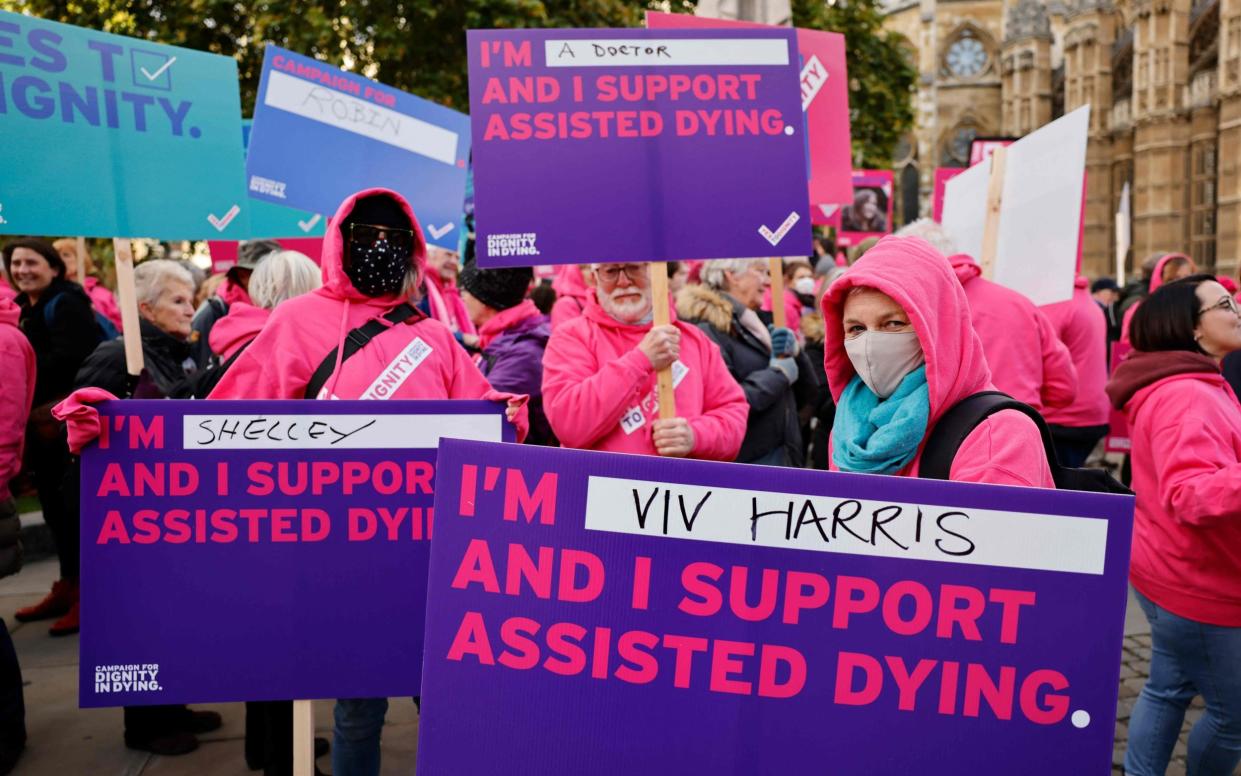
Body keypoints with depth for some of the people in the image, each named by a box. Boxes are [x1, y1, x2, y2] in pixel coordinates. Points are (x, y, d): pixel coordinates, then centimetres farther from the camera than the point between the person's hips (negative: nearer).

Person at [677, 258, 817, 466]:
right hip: (742, 465, -8)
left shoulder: (751, 323, 16)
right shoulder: (707, 330, -11)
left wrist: (795, 353, -3)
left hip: (784, 457, 8)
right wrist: (779, 373, -12)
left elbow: (808, 394, 17)